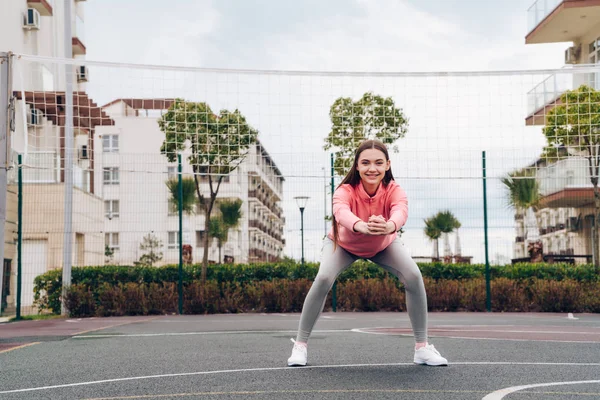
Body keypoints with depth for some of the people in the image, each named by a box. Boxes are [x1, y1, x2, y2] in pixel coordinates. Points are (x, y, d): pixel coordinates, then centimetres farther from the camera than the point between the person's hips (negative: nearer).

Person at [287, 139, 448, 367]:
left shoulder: (393, 190, -33)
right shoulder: (346, 190, -36)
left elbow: (401, 210, -56)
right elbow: (341, 211, -59)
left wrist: (390, 226, -80)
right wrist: (361, 226, -82)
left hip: (384, 245, 2)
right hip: (343, 244, -1)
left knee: (414, 277, -18)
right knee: (323, 279, -25)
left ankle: (422, 347, -3)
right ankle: (300, 346, -9)